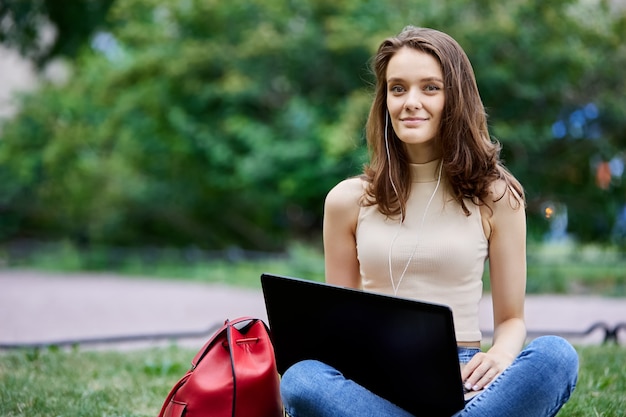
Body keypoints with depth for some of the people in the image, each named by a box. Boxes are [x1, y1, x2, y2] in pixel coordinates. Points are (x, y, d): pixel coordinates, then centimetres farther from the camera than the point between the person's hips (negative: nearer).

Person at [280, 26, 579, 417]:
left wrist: (501, 354, -15)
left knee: (556, 356, -31)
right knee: (300, 380, -36)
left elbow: (512, 318, 9)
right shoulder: (348, 200, 8)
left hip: (461, 377, 0)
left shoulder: (496, 197, 6)